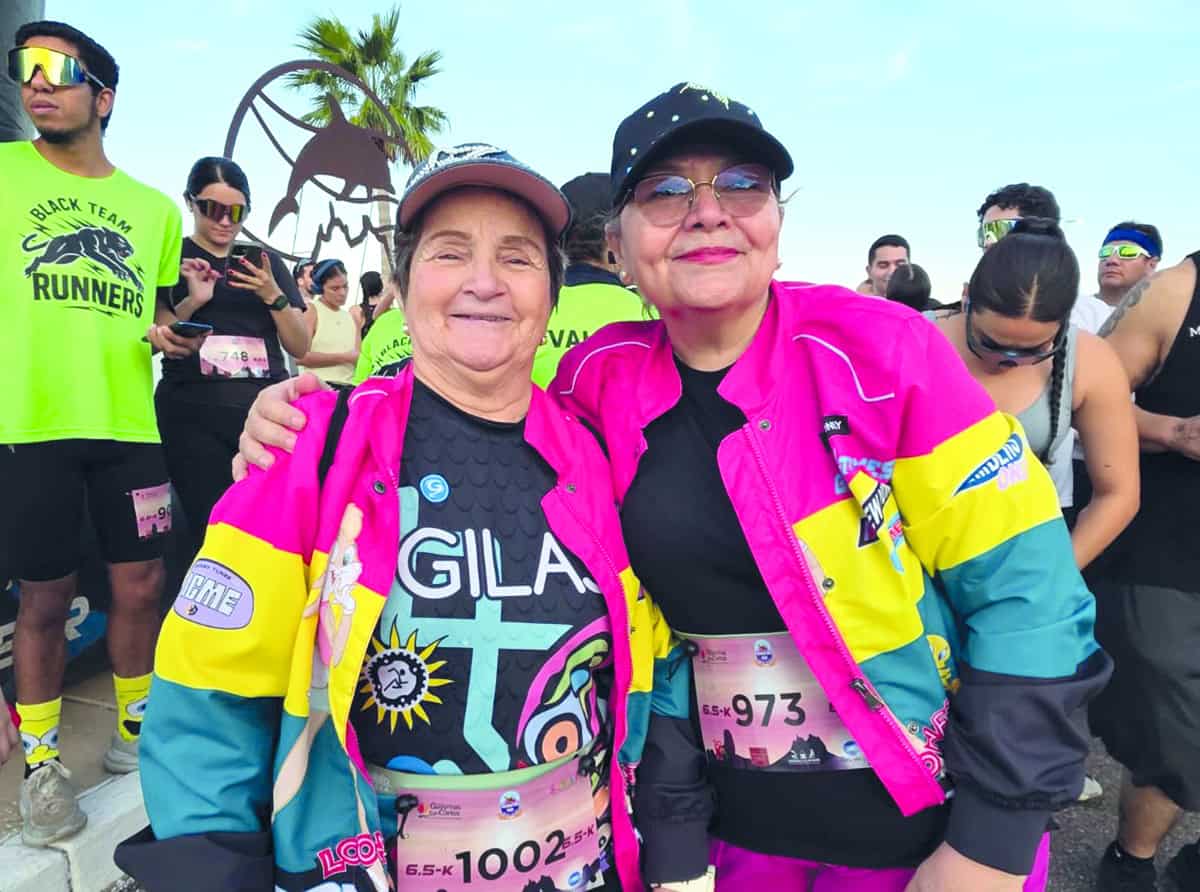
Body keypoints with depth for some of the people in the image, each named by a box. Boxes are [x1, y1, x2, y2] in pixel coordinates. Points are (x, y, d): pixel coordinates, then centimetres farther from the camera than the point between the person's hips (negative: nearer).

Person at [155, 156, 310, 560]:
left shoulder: (266, 262, 16)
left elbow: (301, 347, 11)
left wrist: (273, 296, -5)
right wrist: (192, 302, -12)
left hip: (267, 411, 2)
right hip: (194, 414, -2)